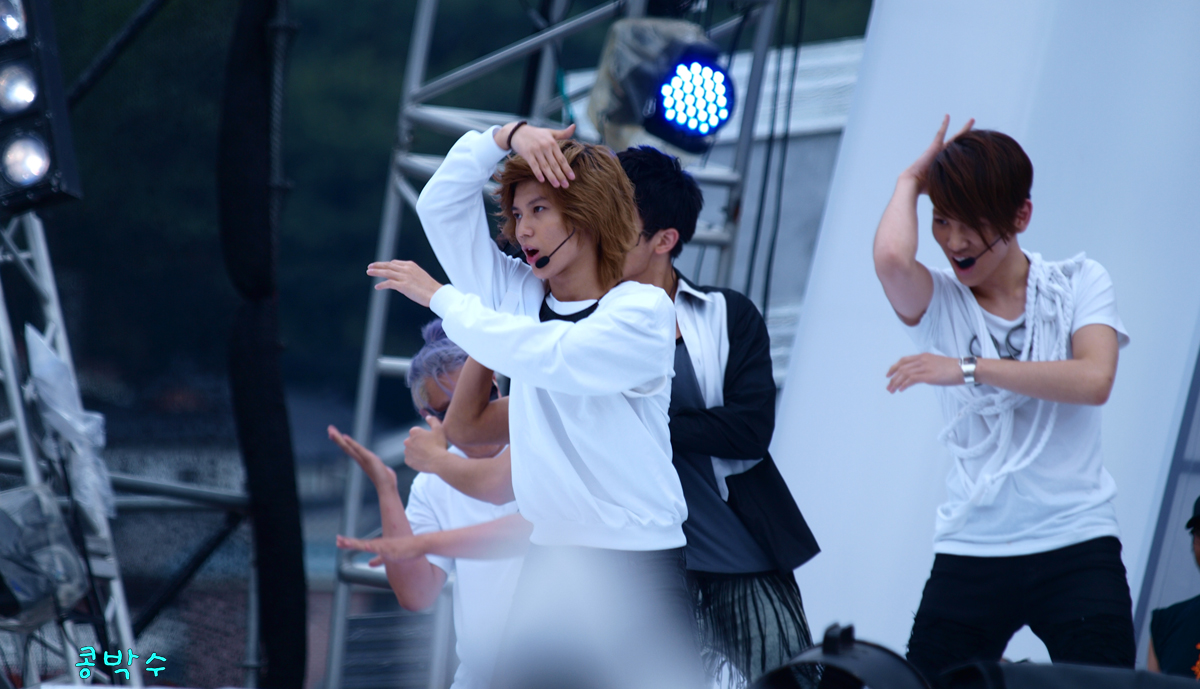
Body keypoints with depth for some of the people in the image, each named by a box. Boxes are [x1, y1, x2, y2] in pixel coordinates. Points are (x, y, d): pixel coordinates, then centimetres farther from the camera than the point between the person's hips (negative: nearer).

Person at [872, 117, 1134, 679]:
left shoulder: (1079, 284, 4)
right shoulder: (937, 302, 4)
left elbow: (1094, 380, -13)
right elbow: (890, 257, -19)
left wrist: (969, 369, -18)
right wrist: (911, 180, -1)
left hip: (1077, 547, -1)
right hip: (970, 551, 1)